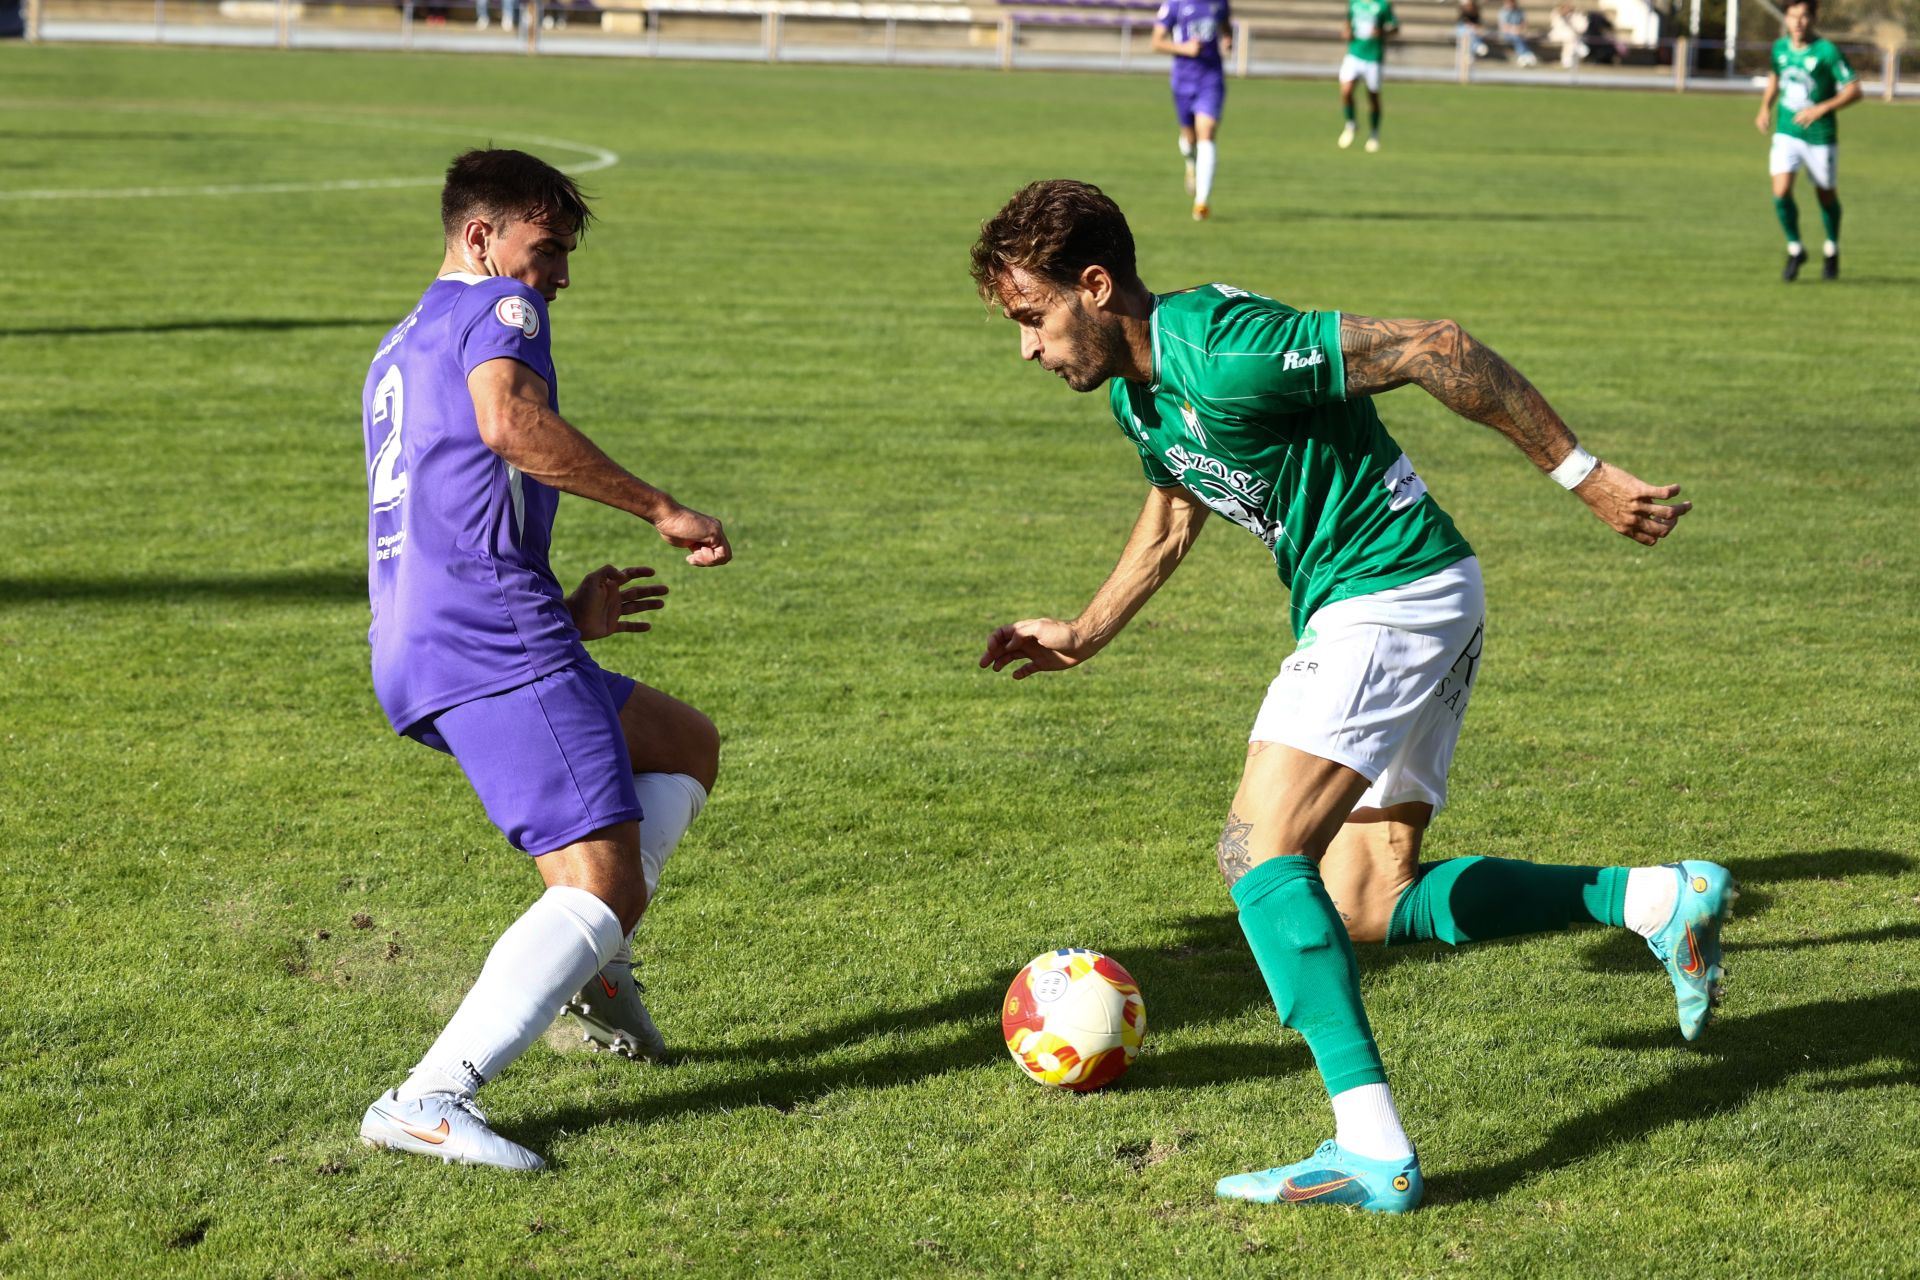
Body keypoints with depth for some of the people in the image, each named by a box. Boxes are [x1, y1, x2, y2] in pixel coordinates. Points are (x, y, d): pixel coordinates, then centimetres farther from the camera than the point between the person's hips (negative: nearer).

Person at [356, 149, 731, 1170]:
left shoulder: (397, 353, 31)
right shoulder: (496, 307, 2)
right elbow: (509, 421, -22)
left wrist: (565, 614, 33)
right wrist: (663, 510, -18)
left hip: (411, 658, 10)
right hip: (494, 641, -10)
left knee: (686, 744, 24)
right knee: (601, 888, -15)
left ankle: (588, 961, 4)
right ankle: (432, 1098, -28)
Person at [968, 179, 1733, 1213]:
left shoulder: (1222, 352, -23)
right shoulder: (1136, 388, 8)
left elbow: (1434, 349, -22)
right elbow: (1172, 516, 29)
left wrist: (1583, 477, -19)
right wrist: (1084, 634, 25)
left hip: (1390, 596, -10)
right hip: (1420, 601, 10)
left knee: (1259, 854, -18)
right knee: (1366, 905, 10)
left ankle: (1373, 1152, -25)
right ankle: (1657, 899, 11)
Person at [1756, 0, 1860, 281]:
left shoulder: (1827, 52, -14)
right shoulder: (1780, 47, 1)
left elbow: (1854, 91, -13)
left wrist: (1822, 108, -24)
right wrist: (1765, 108, 6)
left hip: (1820, 137, -3)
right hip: (1786, 134, 3)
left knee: (1826, 196, 12)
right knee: (1781, 193, -13)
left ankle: (1831, 250, 37)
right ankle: (1795, 250, 8)